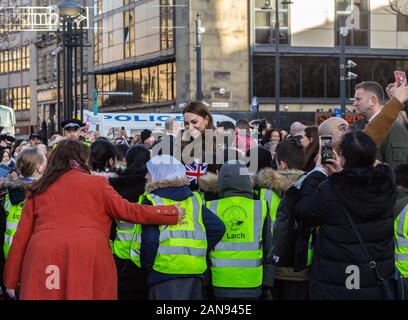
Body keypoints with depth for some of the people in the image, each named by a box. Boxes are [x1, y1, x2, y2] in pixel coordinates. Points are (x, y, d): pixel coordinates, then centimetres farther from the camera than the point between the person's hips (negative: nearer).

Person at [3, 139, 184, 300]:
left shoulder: (38, 190, 16)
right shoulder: (96, 183, 9)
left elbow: (22, 234, 13)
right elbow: (126, 211, 8)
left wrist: (11, 278, 17)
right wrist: (173, 213, 17)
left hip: (43, 259, 2)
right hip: (88, 258, -2)